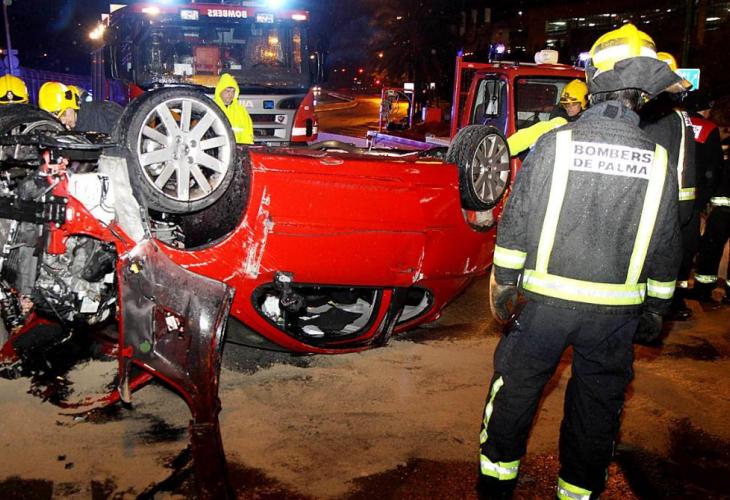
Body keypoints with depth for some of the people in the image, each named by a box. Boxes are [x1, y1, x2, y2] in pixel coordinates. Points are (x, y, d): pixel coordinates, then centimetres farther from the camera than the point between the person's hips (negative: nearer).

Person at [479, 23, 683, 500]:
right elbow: (665, 249, 5)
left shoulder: (555, 144, -10)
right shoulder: (659, 162, -2)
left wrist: (502, 284, 3)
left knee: (516, 388, 15)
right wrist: (655, 310, 16)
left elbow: (516, 221, -7)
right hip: (616, 311, 2)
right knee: (598, 403, 18)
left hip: (546, 302, -1)